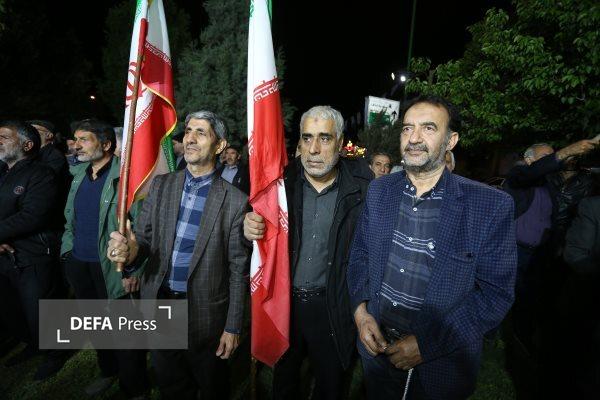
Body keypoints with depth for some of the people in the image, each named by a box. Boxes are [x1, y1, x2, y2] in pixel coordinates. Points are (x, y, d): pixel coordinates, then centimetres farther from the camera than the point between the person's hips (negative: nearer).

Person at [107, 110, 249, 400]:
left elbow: (238, 268, -10)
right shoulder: (160, 185, -1)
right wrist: (128, 250, -24)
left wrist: (233, 327, -6)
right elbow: (142, 237, 0)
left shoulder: (235, 201, -14)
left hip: (206, 313, -3)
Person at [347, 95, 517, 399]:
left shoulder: (492, 206, -16)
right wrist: (360, 311, -10)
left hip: (441, 363, -3)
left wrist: (428, 343, -17)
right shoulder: (379, 191, -5)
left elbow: (496, 292, -13)